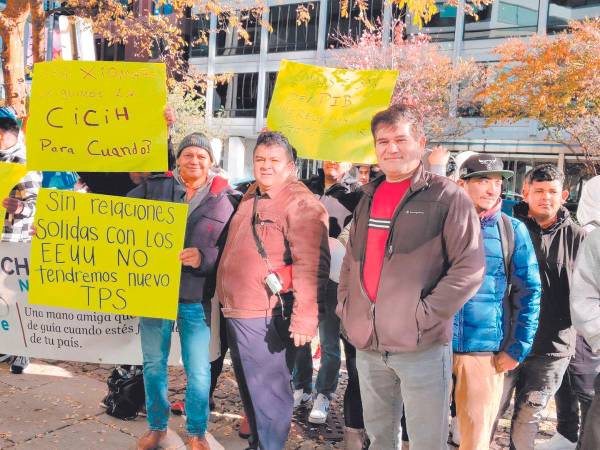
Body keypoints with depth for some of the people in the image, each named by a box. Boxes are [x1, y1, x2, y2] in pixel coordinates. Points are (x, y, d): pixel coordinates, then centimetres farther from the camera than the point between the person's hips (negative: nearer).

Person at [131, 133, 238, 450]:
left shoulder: (224, 199, 0)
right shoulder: (153, 187, 3)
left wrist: (203, 257, -18)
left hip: (196, 297, -1)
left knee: (198, 372, 4)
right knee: (154, 365, 14)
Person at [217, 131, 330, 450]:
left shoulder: (301, 203, -14)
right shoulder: (251, 195, 14)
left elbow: (311, 265, -22)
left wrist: (305, 316, -28)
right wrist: (225, 295, 25)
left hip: (264, 316, -9)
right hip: (236, 310, 9)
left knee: (268, 391, 2)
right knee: (248, 387, 21)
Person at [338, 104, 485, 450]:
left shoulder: (447, 197, -6)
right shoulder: (368, 198, 13)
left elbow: (470, 268, -12)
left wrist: (425, 314, -16)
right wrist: (346, 307, 9)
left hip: (423, 346, -5)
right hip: (367, 345, 5)